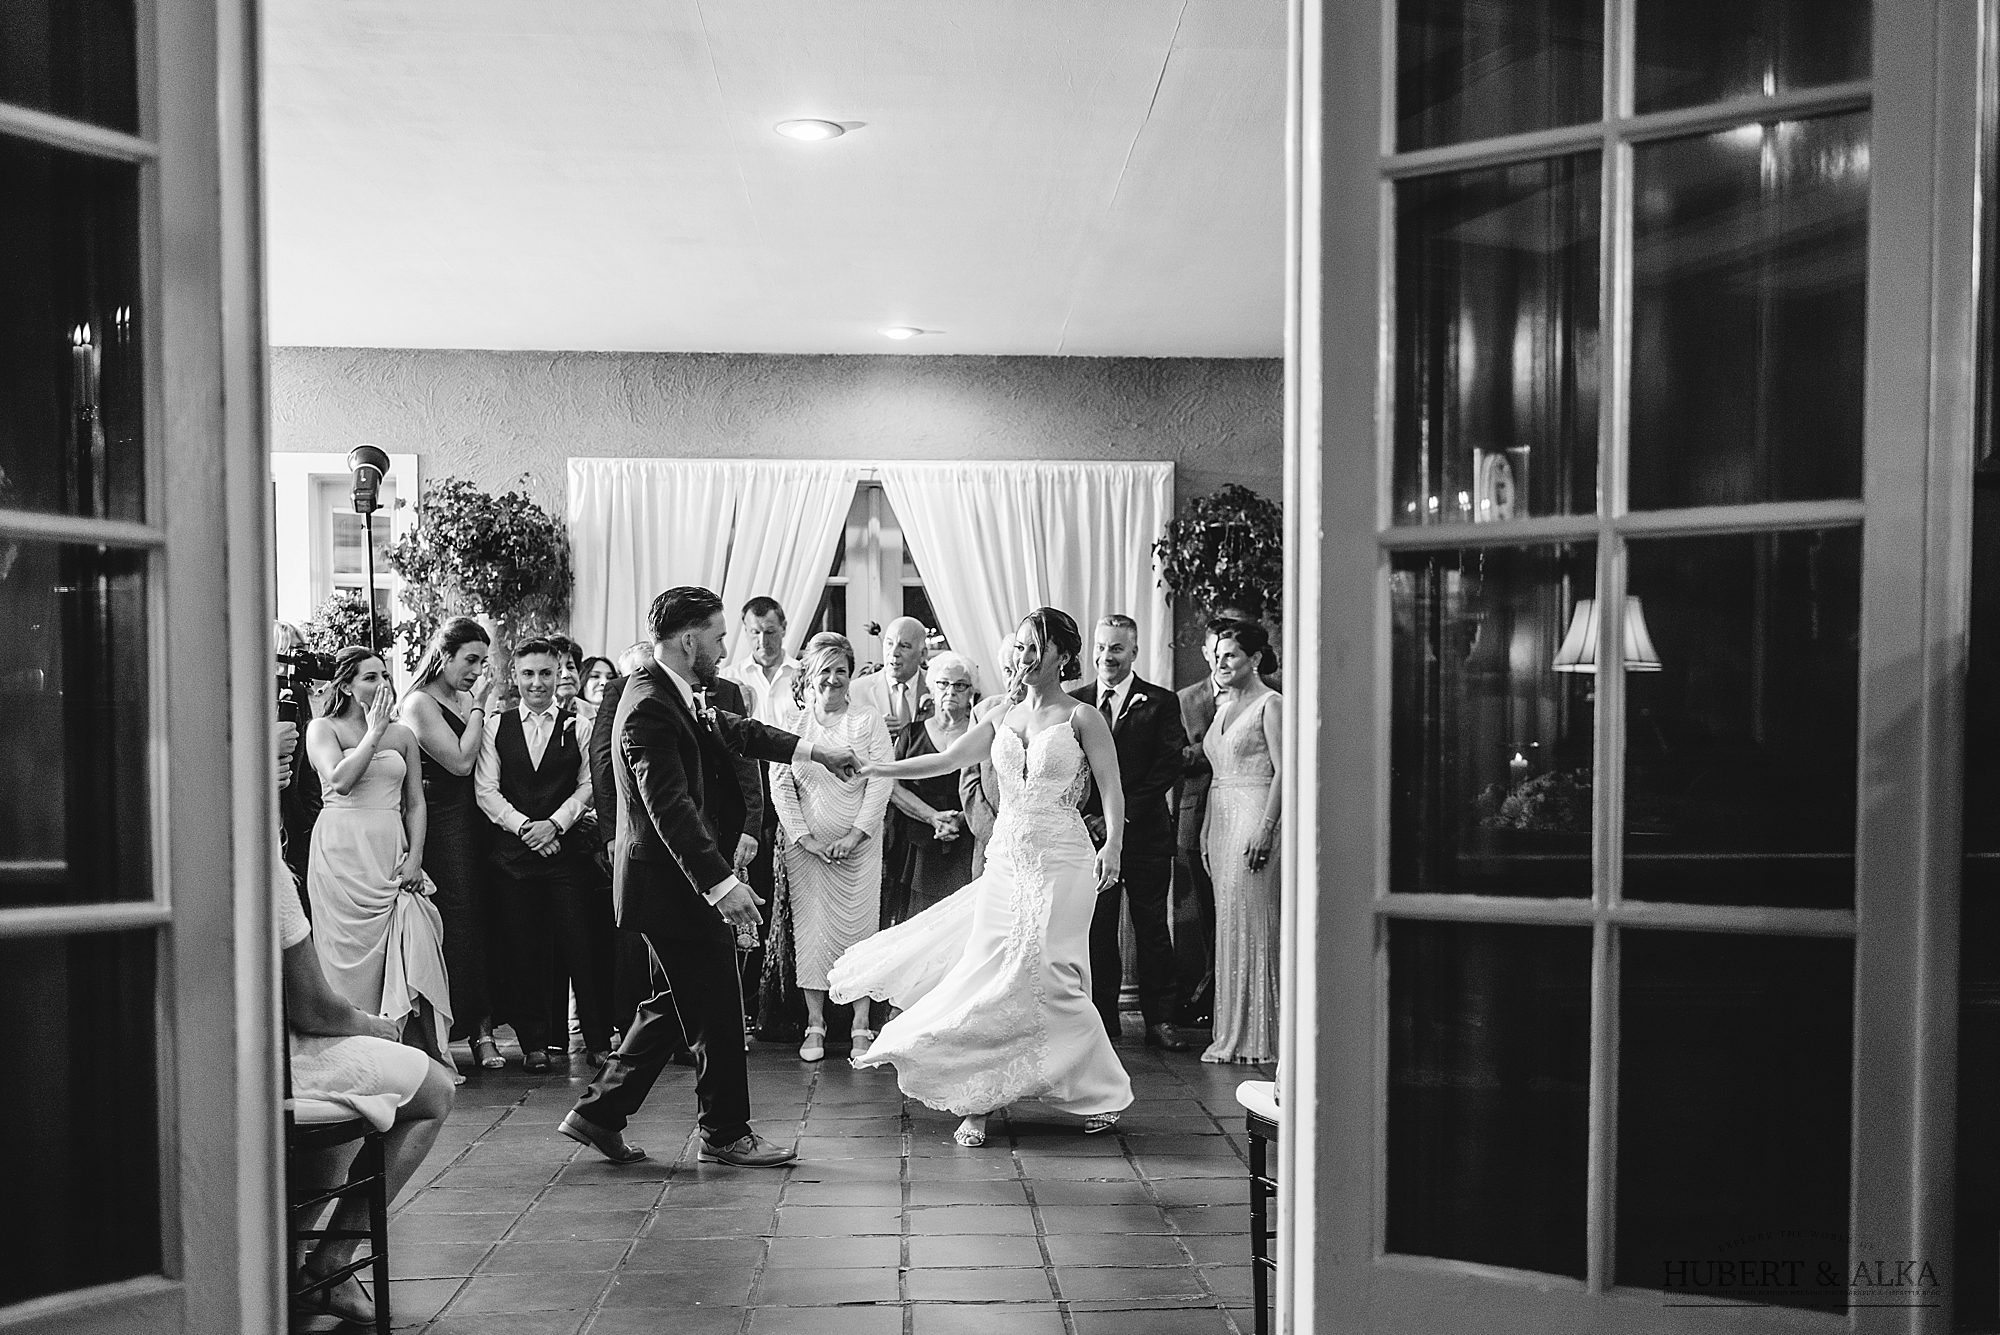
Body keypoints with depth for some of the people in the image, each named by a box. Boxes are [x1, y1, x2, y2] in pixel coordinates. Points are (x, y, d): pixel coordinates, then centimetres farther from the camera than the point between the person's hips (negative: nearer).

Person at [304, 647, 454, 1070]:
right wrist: (374, 731, -9)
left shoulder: (402, 734, 14)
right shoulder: (323, 728, 4)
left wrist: (414, 858, 0)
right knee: (351, 955, -3)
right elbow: (339, 781, -15)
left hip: (391, 853, 3)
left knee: (406, 952, -5)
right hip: (343, 855, -3)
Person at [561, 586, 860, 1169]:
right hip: (673, 881, -10)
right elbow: (672, 807, -29)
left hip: (680, 877, 10)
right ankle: (727, 1132, 18)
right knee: (716, 1008, 2)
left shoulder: (670, 696, 9)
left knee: (680, 1002, 18)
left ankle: (599, 1113, 25)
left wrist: (814, 750, 26)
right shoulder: (649, 706, -22)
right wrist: (721, 882, -34)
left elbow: (730, 729, 24)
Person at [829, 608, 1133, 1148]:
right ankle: (977, 1103, 8)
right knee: (989, 973, -1)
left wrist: (1112, 845, -20)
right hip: (1005, 861, 5)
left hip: (1061, 864, -5)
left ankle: (1098, 1091, 12)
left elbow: (1112, 790, -4)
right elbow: (947, 760, 4)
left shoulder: (1081, 718, 0)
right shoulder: (1001, 718, 13)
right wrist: (874, 768, -6)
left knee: (1044, 975, -8)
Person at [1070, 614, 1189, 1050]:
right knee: (1096, 928, 5)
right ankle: (1103, 1016, 16)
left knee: (1152, 929, 4)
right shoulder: (1074, 703, 7)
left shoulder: (1160, 702, 1)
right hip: (1091, 832, 2)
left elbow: (1169, 767, -6)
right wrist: (1086, 817, -8)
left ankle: (1159, 1019, 12)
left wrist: (1122, 815, -12)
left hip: (1145, 832, -1)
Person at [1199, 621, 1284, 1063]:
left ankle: (1258, 1036, 3)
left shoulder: (1269, 704, -7)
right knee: (1228, 924, 8)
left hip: (1255, 817, -8)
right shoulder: (1223, 707, 18)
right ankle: (1232, 1032, 14)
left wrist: (1265, 828, -20)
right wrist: (1206, 832, 14)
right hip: (1221, 821, 8)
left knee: (1252, 923, -5)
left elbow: (1283, 771, -13)